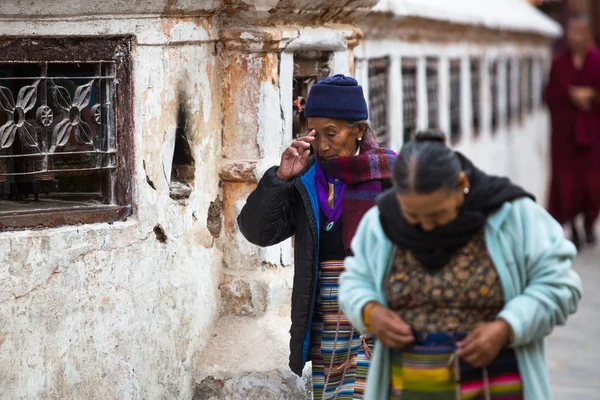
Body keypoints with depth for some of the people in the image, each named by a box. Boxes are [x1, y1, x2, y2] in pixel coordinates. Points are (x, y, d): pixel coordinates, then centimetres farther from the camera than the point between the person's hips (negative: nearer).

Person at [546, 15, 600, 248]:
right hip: (565, 130, 1)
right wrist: (571, 95, -13)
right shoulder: (559, 64, 4)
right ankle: (572, 226, 5)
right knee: (567, 180, -4)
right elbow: (550, 96, 1)